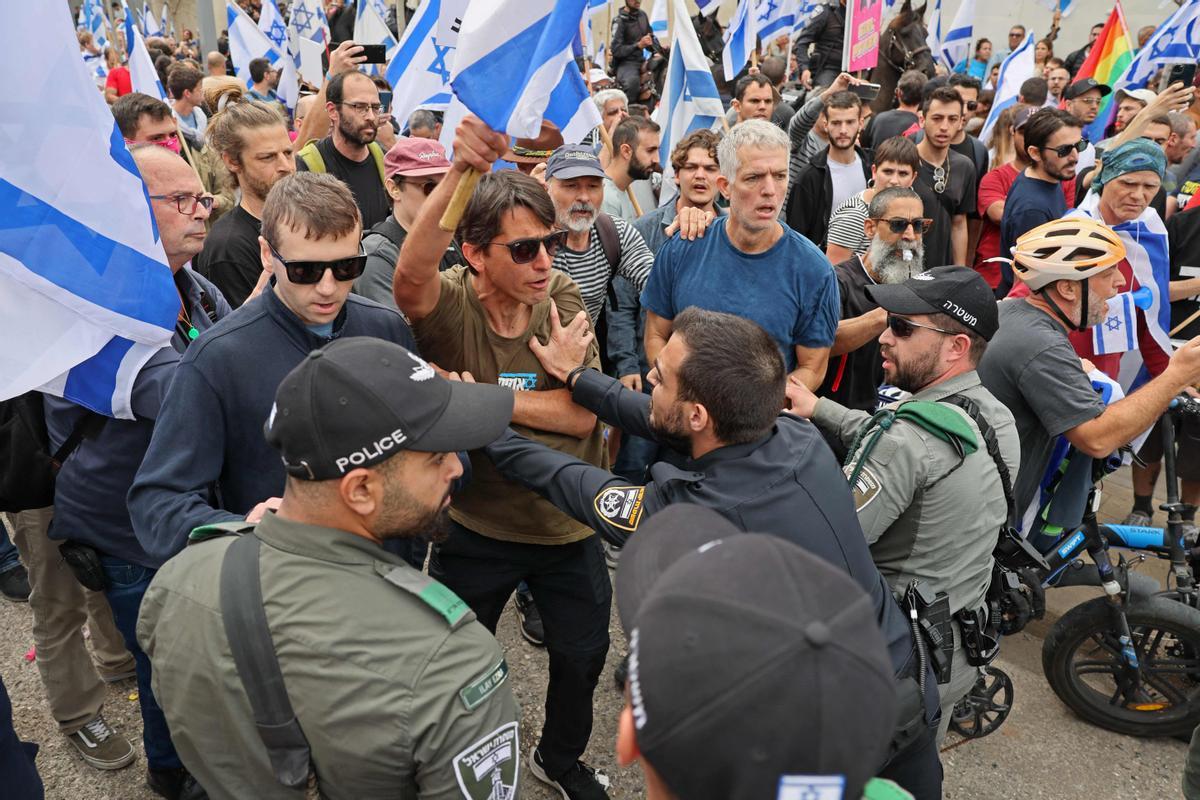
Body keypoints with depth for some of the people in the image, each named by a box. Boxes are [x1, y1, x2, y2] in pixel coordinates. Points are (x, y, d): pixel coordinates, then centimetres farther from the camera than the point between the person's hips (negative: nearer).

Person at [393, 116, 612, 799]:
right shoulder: (449, 304, -19)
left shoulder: (562, 299, -10)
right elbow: (411, 275, -44)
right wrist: (462, 172, -57)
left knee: (583, 654, 22)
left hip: (569, 525, 3)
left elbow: (581, 414, -18)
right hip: (475, 529, -3)